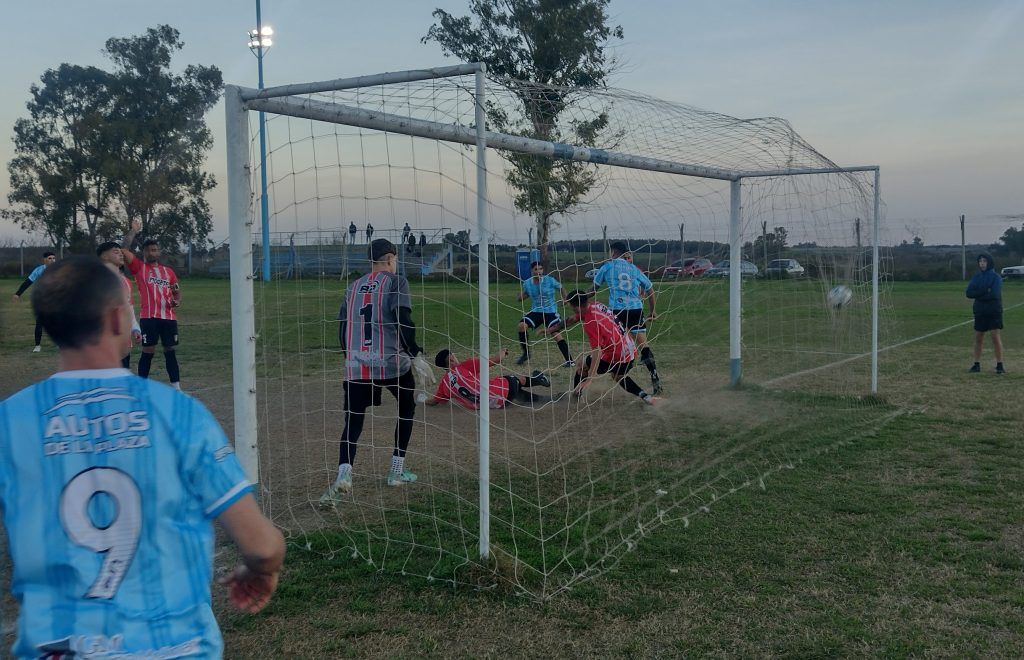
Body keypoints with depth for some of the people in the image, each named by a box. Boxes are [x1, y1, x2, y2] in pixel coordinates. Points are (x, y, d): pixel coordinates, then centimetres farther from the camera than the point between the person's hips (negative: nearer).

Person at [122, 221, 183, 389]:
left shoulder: (168, 271, 15)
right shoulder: (139, 267, 5)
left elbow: (176, 291, 20)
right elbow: (124, 250, -7)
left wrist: (177, 301, -2)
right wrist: (133, 230, -2)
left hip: (169, 316, 3)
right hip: (148, 317, -3)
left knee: (171, 351, 6)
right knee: (147, 352, 1)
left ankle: (176, 387, 9)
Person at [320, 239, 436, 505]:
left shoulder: (354, 287, 17)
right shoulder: (396, 282, 1)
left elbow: (343, 327, 17)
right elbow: (402, 321, -14)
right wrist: (416, 356, -11)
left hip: (356, 366, 4)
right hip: (391, 363, -3)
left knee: (353, 420, 6)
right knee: (407, 408, 21)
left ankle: (343, 474, -19)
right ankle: (396, 471, 21)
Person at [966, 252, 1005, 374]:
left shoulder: (996, 277, -7)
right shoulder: (976, 277, 7)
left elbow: (994, 294, -19)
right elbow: (969, 293, -4)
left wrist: (978, 293, -10)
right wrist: (985, 292, -15)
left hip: (994, 312, -5)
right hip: (980, 312, 5)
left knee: (996, 338, -7)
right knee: (978, 338, 9)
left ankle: (1000, 365, -3)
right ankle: (977, 364, 17)